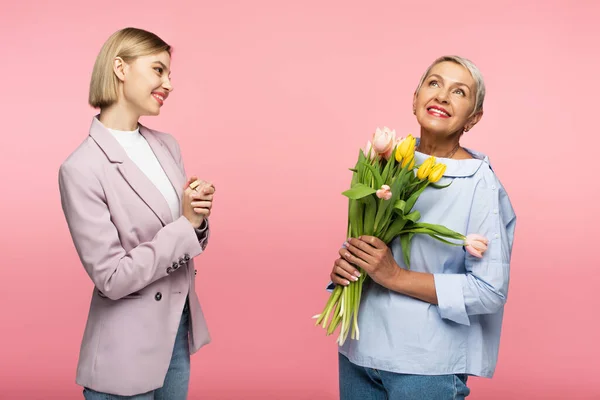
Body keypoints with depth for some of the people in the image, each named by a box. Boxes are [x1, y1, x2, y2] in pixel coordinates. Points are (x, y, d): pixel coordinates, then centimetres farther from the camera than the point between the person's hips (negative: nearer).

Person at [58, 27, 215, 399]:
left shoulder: (167, 145, 3)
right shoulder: (82, 168, -18)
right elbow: (111, 278, -18)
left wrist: (198, 219, -12)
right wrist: (185, 225, -16)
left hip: (180, 329, 6)